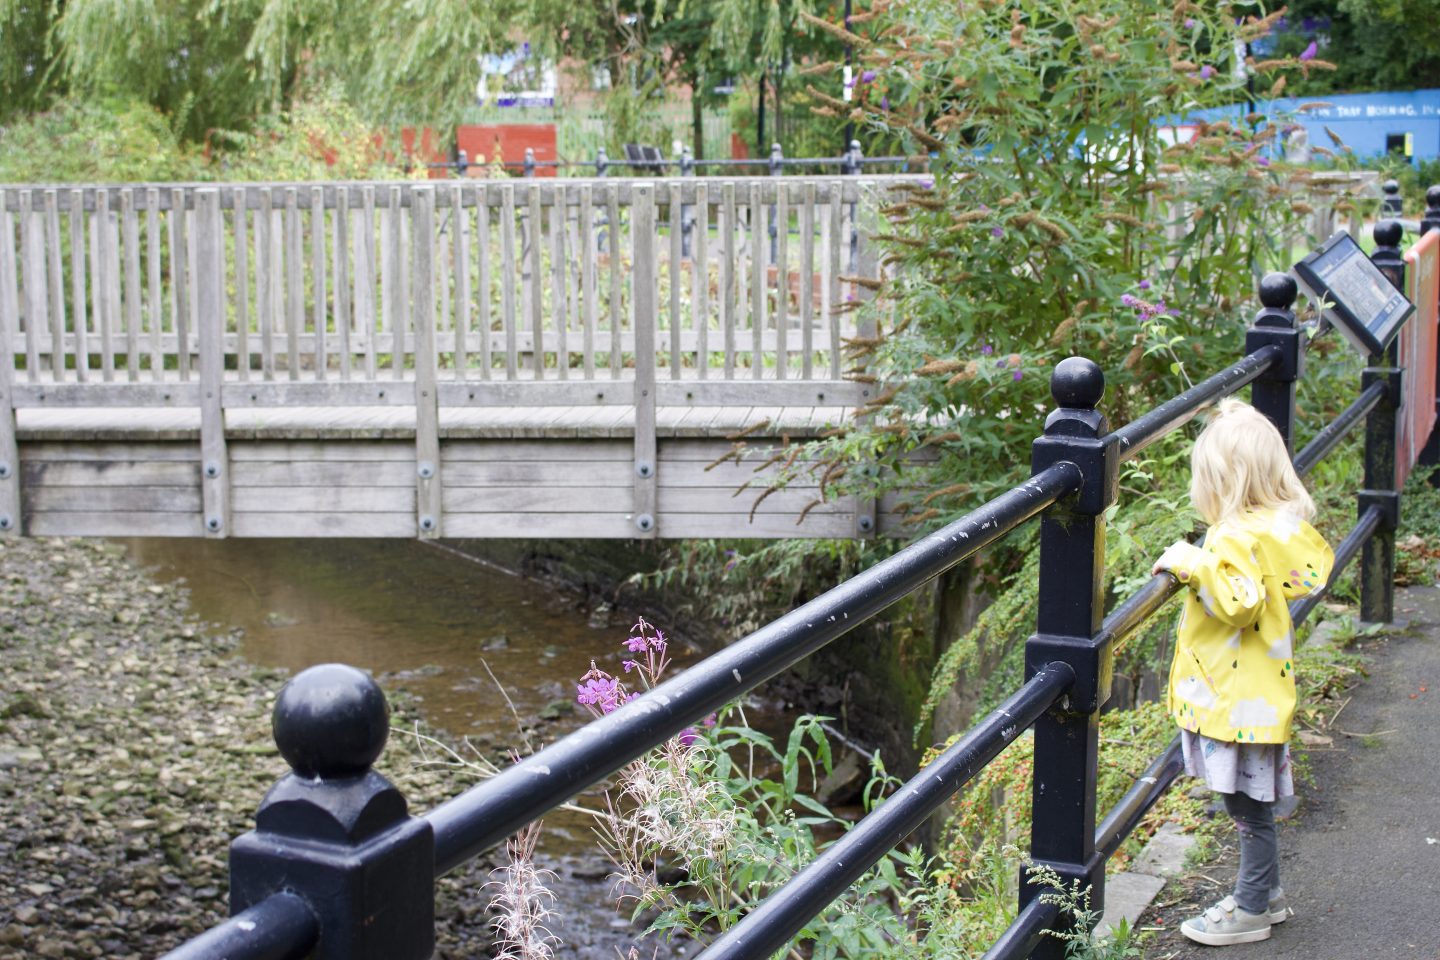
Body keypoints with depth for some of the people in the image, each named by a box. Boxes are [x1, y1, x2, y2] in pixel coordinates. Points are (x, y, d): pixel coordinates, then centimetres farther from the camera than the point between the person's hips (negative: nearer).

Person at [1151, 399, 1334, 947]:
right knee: (1253, 806, 20)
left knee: (1250, 808, 3)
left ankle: (1251, 911, 14)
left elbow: (1239, 603, -33)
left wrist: (1193, 564, -28)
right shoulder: (1283, 526, 5)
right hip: (1257, 692, 10)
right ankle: (1264, 895, 32)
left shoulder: (1236, 537, -23)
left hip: (1238, 700, -10)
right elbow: (1313, 568, 21)